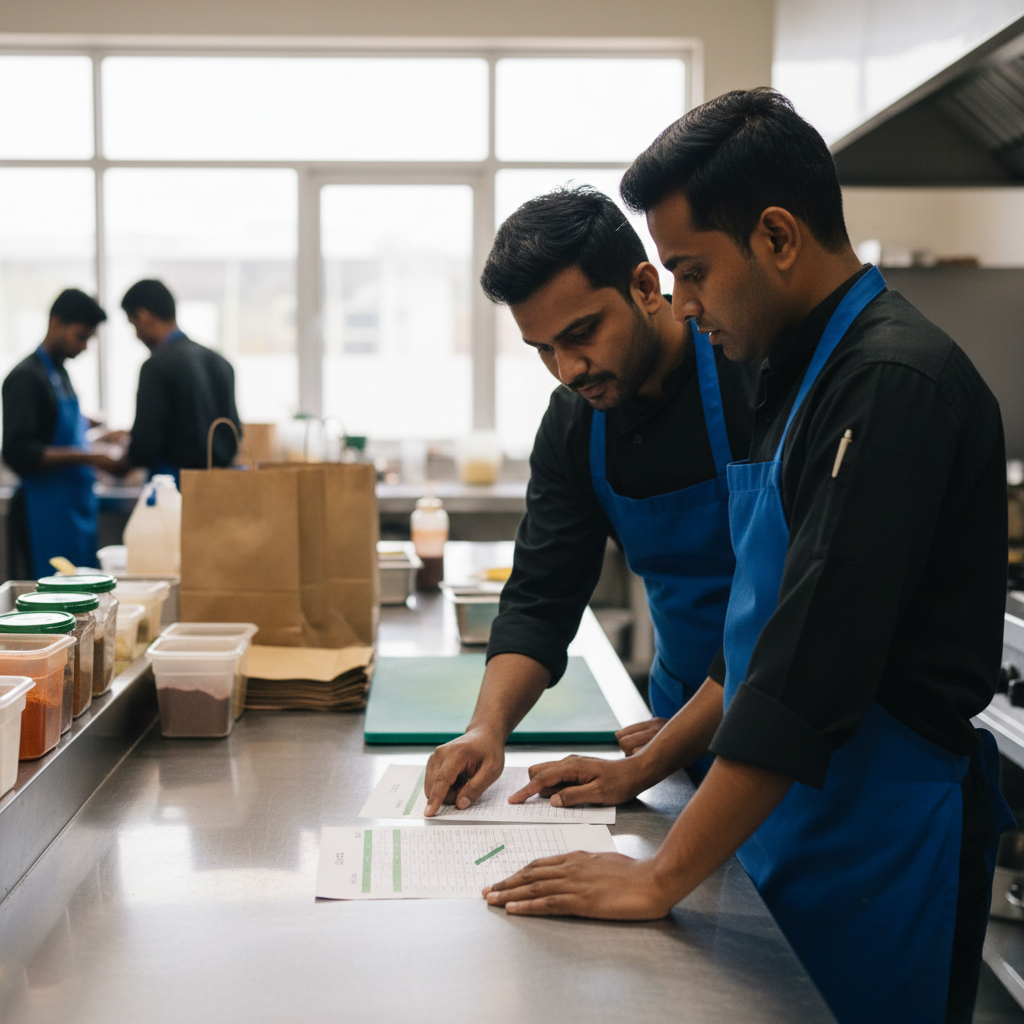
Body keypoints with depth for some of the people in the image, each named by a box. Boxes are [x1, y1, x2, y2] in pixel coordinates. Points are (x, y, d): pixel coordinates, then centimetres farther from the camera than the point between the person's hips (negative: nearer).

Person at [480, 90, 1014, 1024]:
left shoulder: (894, 384, -21)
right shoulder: (807, 373, 10)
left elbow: (814, 665, -26)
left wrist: (662, 880, -22)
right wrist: (642, 770, 15)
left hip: (887, 846, -9)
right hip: (789, 822, 9)